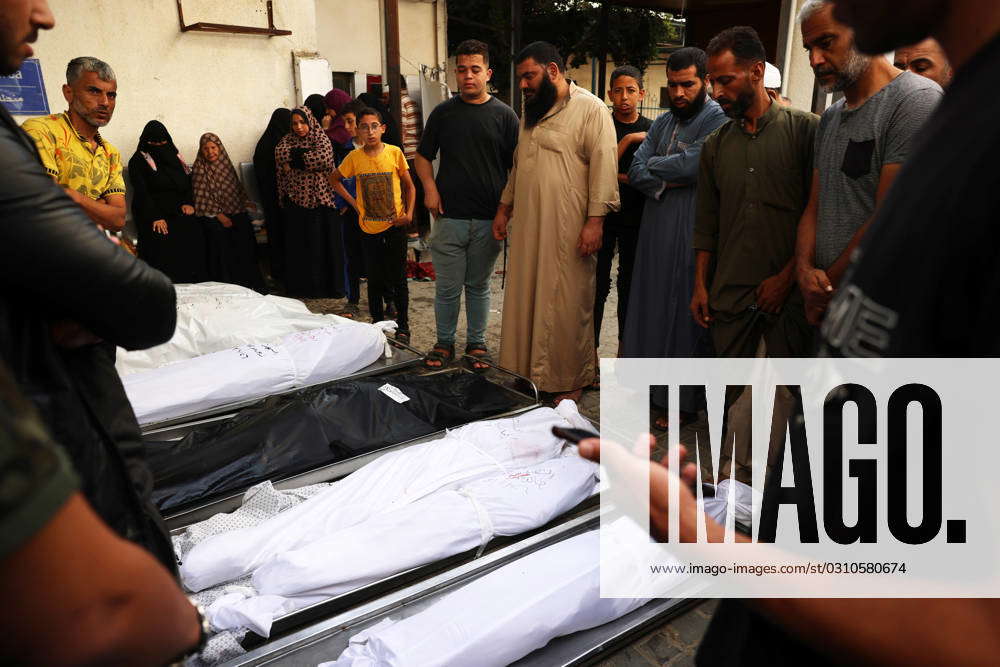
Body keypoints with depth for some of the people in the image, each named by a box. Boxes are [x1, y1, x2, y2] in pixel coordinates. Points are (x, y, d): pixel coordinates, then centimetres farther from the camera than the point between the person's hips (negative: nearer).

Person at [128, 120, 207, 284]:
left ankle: (195, 284, -19)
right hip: (151, 214, -4)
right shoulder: (138, 161, 6)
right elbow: (141, 192, -4)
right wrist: (155, 217, -16)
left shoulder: (174, 157, 21)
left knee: (194, 232, -21)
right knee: (162, 240, -27)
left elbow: (188, 181, 18)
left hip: (179, 210, 4)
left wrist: (188, 203, -3)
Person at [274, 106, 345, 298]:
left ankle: (331, 285, 9)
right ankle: (301, 287, 13)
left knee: (325, 243, 0)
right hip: (296, 201, 3)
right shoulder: (288, 139, 13)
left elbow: (324, 158, -18)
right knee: (298, 244, 5)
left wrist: (294, 160, -11)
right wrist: (306, 153, -10)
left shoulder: (321, 137, 1)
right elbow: (280, 154, -5)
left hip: (321, 199, -3)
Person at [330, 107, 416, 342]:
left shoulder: (394, 153, -6)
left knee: (398, 279, 4)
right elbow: (334, 179, 14)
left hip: (395, 226, -2)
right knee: (374, 280, 10)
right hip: (369, 228, 2)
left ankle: (402, 326, 16)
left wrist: (409, 213, -10)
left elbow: (409, 186, 3)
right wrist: (353, 203, 4)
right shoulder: (355, 157, -2)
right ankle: (377, 324, 23)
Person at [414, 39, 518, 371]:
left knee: (479, 285, 11)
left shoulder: (504, 115, 4)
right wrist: (430, 188, -2)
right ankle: (444, 343, 20)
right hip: (449, 216, 1)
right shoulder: (443, 113, 8)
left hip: (489, 219, 0)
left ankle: (477, 343, 23)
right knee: (447, 287, 4)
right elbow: (423, 156, 15)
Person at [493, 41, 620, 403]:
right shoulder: (531, 112, 18)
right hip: (528, 227, 7)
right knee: (525, 301, 8)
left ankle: (571, 380, 14)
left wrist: (595, 220, -20)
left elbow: (603, 166, -13)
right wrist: (504, 208, 21)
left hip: (568, 230, -7)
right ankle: (528, 373, 21)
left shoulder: (591, 108, -6)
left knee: (567, 305, 0)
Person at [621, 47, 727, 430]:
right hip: (655, 230, 7)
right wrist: (666, 183, -12)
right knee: (651, 308, 10)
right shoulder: (663, 123, 16)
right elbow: (635, 171, 7)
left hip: (691, 235, -7)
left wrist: (654, 165, -4)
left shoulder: (718, 120, -8)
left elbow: (693, 165, -21)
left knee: (684, 314, 0)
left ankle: (683, 402, 12)